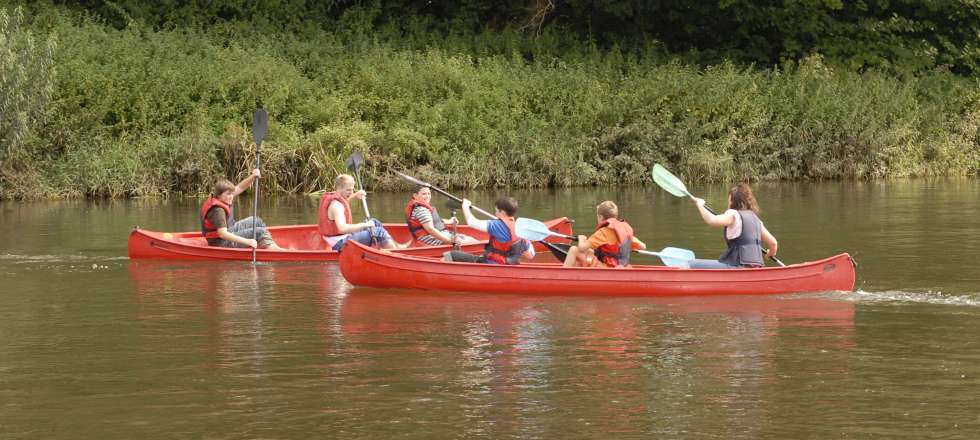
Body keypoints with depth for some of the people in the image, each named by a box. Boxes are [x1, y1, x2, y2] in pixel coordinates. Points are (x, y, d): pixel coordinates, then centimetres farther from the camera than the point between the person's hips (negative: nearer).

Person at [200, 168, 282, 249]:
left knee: (257, 221, 15)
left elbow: (240, 188, 7)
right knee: (259, 232, -13)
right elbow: (222, 234, -37)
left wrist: (253, 176, -12)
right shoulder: (217, 210, -29)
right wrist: (247, 241, -40)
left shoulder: (222, 198, -1)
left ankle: (273, 246, 11)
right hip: (221, 243, -11)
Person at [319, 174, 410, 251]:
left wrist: (355, 196, 18)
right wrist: (364, 225, -33)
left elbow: (344, 202, 36)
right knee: (378, 232, -15)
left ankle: (396, 246, 20)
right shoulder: (336, 205, -24)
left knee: (374, 222, 17)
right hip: (341, 243, -11)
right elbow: (342, 228, -39)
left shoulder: (330, 197, 8)